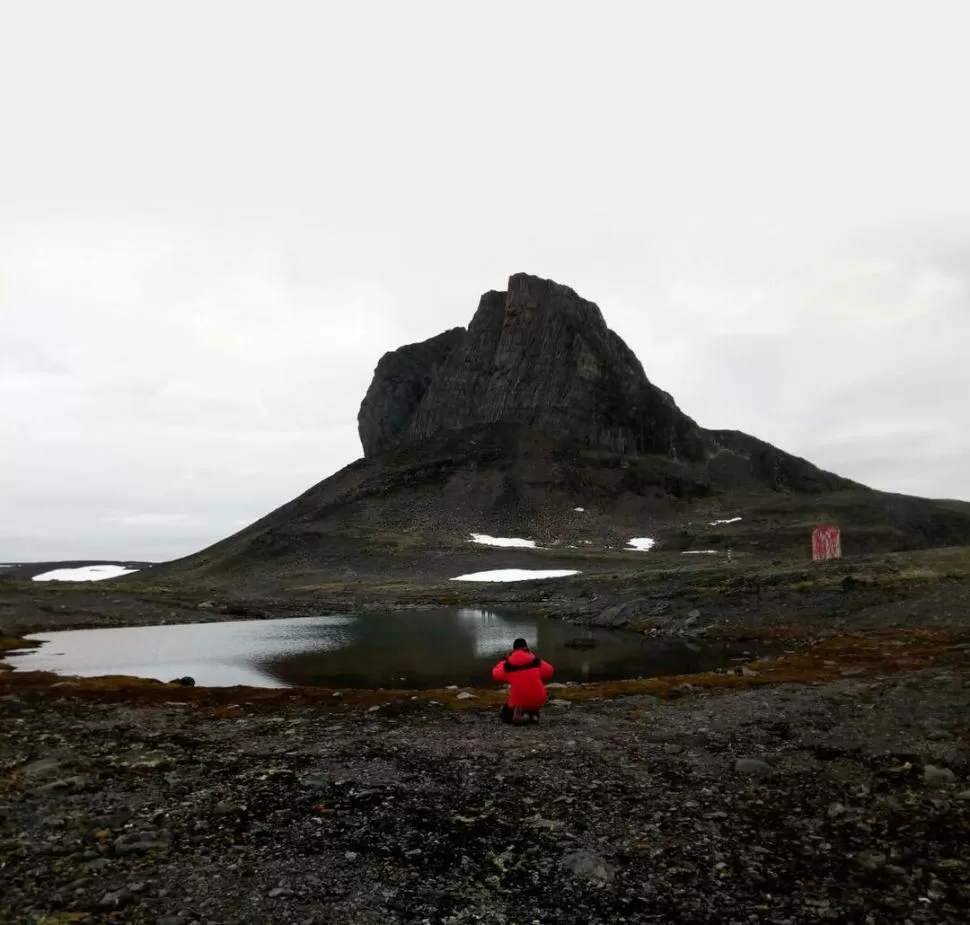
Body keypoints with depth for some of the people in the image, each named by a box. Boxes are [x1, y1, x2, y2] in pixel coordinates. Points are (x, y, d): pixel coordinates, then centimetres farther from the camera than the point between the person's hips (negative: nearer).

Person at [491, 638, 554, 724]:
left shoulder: (508, 665, -4)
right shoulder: (535, 661, -3)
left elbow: (496, 675, 5)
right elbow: (549, 672, 1)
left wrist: (503, 663, 20)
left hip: (518, 701, -2)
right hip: (537, 700, 2)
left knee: (506, 715, 24)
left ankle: (519, 715, -8)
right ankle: (533, 714, 12)